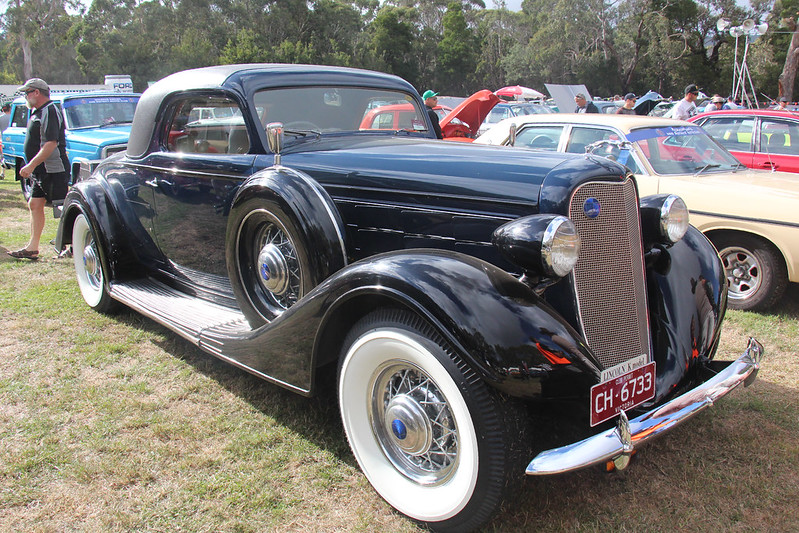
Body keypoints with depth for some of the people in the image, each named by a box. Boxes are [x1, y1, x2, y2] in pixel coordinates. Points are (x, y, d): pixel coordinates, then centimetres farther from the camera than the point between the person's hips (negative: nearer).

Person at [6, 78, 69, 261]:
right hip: (41, 171, 11)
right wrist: (31, 167, 20)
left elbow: (51, 144, -24)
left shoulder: (49, 112, -15)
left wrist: (31, 165, -25)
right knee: (35, 205, 10)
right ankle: (32, 248, 13)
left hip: (53, 170, -11)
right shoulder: (37, 112, 17)